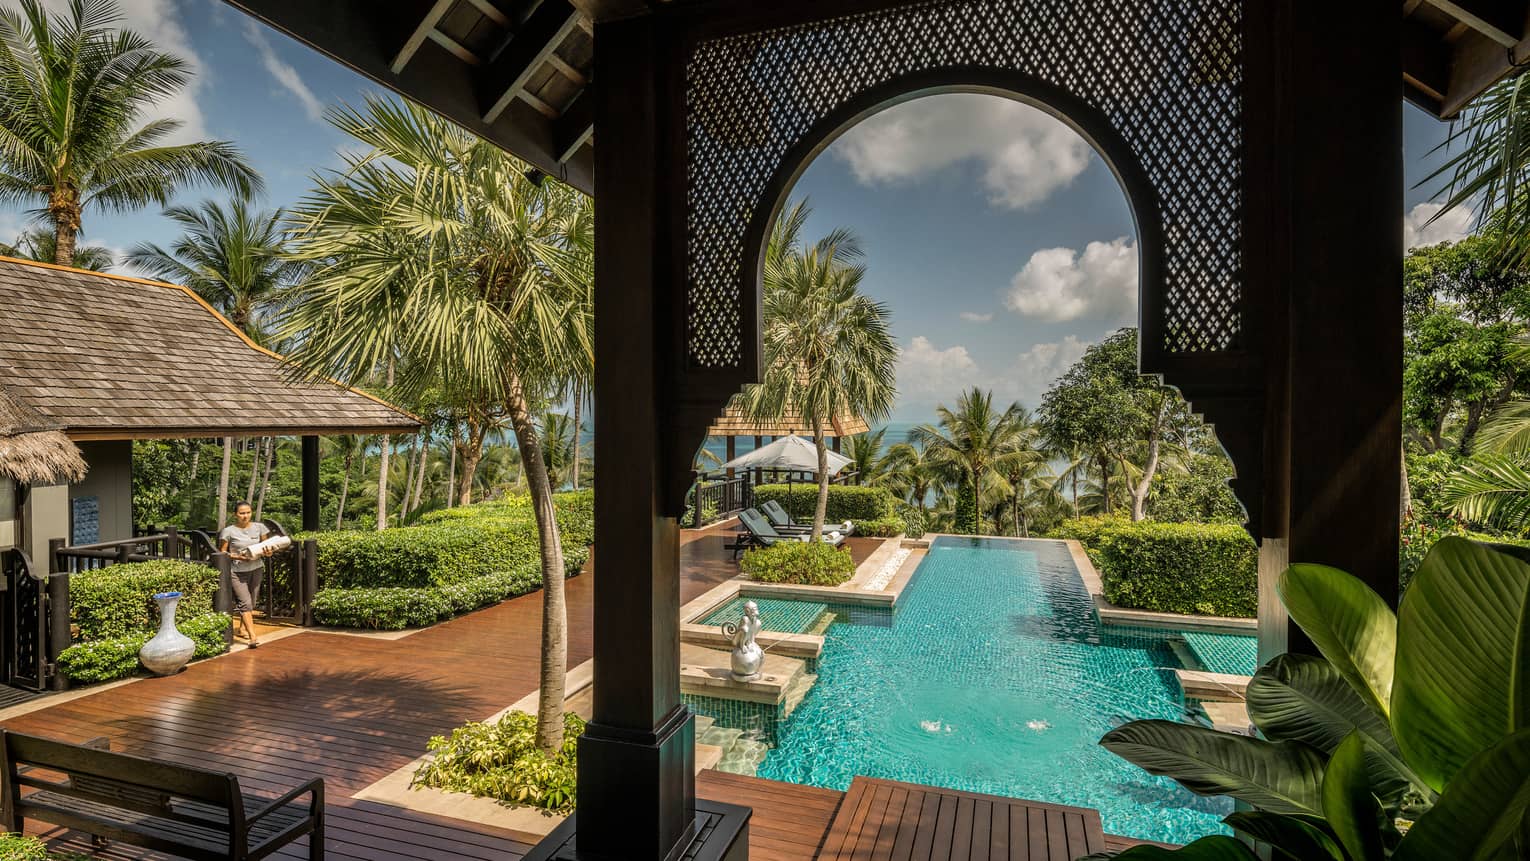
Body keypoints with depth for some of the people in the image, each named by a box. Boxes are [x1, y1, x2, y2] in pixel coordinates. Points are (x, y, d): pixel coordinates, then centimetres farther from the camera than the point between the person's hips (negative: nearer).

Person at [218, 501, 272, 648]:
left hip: (256, 569, 3)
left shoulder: (259, 527, 4)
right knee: (245, 602, -12)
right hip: (237, 571, -3)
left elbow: (267, 547, 10)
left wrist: (267, 552, -13)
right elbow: (222, 552, -1)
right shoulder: (228, 531, -5)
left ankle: (245, 629, 33)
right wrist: (236, 556, -18)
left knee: (251, 603, 11)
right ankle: (253, 637, -16)